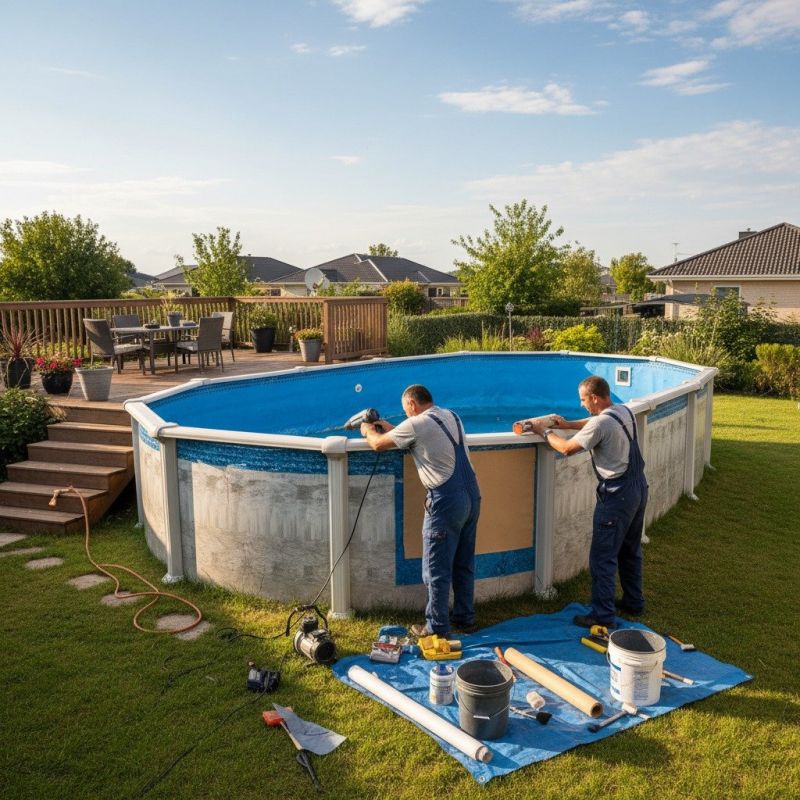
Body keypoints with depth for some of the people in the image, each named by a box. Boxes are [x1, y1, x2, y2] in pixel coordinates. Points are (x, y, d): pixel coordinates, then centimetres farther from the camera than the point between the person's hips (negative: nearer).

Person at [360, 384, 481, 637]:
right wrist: (392, 429, 28)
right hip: (472, 496, 8)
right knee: (464, 564, 19)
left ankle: (436, 627, 15)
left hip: (446, 502, -8)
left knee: (437, 570, 5)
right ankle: (465, 618, 31)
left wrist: (368, 430, 20)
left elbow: (378, 444, -1)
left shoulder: (417, 424, -11)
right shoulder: (451, 416, 12)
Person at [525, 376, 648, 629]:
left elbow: (567, 448, -18)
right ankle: (633, 602, 34)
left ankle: (602, 615, 4)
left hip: (616, 495, -9)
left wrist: (545, 432, -3)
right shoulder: (625, 412, 4)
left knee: (603, 557, -1)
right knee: (631, 550, 22)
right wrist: (568, 424, 18)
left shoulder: (601, 424, -22)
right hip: (639, 488, 9)